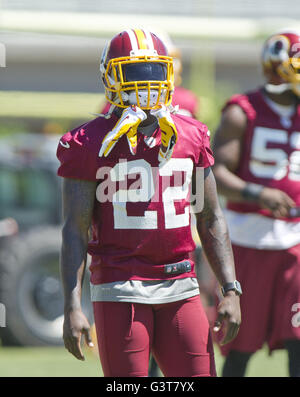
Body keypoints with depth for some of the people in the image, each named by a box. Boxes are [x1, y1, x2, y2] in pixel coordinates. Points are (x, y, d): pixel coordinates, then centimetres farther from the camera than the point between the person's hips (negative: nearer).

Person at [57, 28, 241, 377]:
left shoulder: (191, 137, 9)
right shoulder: (92, 144, -3)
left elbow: (211, 221, 14)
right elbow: (74, 231, -5)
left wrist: (231, 291, 5)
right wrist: (71, 307, -13)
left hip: (180, 287, 4)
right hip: (120, 289, -4)